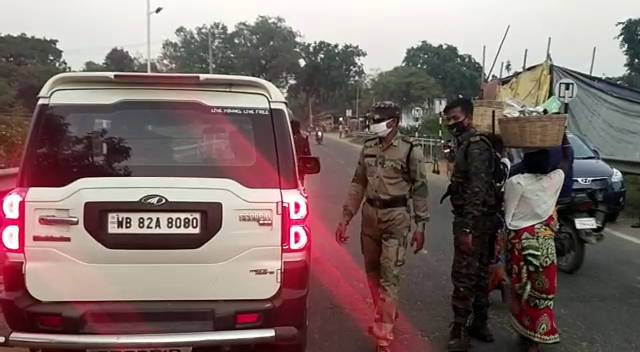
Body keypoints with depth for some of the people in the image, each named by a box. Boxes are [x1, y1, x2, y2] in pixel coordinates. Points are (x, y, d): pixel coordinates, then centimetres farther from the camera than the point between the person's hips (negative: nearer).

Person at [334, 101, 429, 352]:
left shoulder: (410, 150, -8)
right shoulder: (368, 148, 6)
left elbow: (420, 190, -4)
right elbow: (358, 185, 10)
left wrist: (421, 226, -6)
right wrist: (345, 218, 6)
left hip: (396, 218, -5)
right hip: (370, 216, 5)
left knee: (389, 277, -4)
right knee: (372, 271, 16)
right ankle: (385, 315, 39)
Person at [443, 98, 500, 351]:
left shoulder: (475, 146, -16)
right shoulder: (467, 144, 15)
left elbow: (477, 190, -24)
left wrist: (467, 228, -27)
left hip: (474, 221, -10)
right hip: (480, 219, 10)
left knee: (464, 276, -5)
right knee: (478, 273, 16)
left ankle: (460, 331, 2)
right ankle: (479, 323, 27)